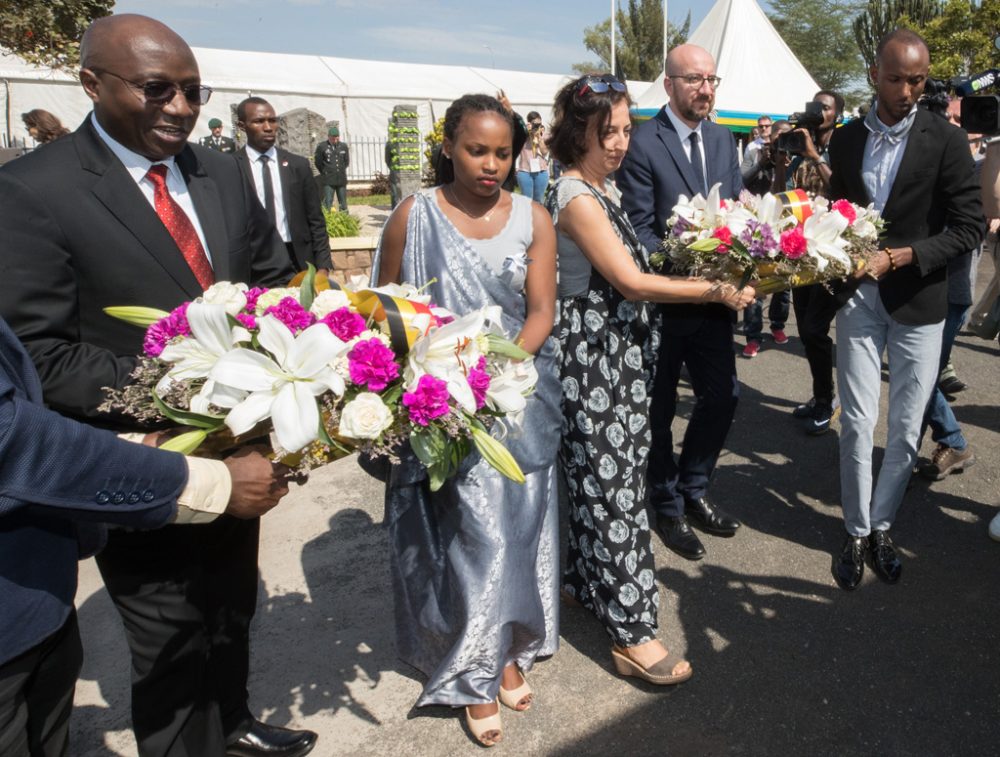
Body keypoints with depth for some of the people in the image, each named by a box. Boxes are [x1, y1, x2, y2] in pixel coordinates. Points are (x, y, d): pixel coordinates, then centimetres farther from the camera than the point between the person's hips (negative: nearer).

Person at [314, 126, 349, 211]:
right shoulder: (322, 147, -4)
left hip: (341, 180, 4)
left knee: (343, 205, 9)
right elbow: (318, 162, 2)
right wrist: (325, 173, 7)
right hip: (328, 181, -3)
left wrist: (341, 171, 12)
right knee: (328, 204, -7)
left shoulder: (344, 146, 7)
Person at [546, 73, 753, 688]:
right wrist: (716, 290, -14)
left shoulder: (604, 187, 13)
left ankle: (584, 579, 34)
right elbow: (630, 281, -19)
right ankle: (632, 633, 8)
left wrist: (696, 266, 9)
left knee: (596, 479, 17)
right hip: (594, 356, -9)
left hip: (619, 353, 9)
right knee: (614, 488, -3)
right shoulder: (576, 197, -16)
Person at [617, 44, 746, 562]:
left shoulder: (723, 139, 9)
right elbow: (639, 229, -15)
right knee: (659, 408, 9)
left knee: (722, 395, 12)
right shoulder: (642, 144, -12)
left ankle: (693, 490, 35)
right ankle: (667, 506, 28)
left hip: (714, 295, 6)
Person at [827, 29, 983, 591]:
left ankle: (882, 526, 26)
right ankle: (857, 532, 18)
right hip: (860, 296, 2)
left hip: (919, 300, -1)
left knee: (906, 428, 7)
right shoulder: (847, 139, 4)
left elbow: (970, 227, -7)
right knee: (858, 423, 2)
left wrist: (901, 257, -19)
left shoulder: (947, 141, -6)